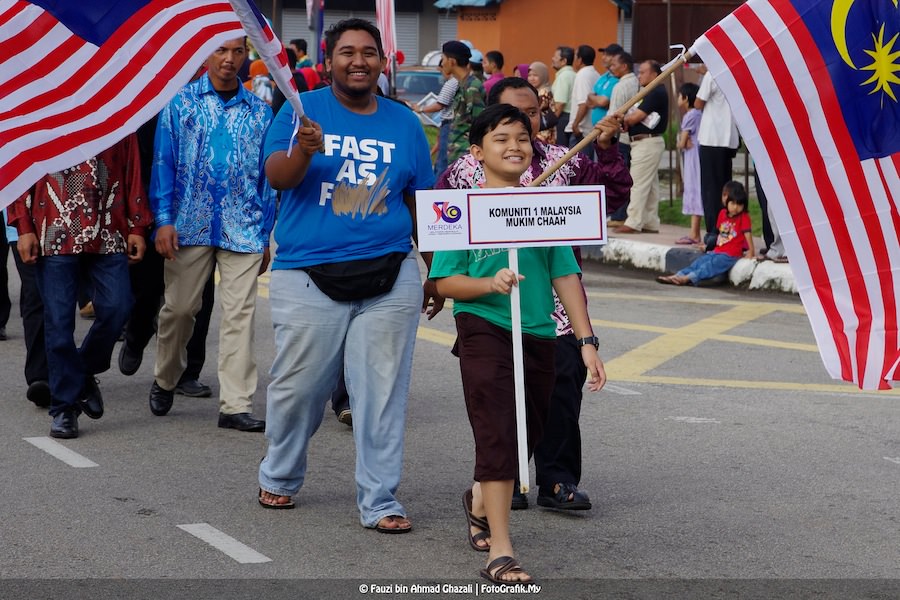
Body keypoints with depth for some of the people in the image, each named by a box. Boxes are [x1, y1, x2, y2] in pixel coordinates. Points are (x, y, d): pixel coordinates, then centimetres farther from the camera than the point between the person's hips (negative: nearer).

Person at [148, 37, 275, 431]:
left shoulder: (260, 111, 9)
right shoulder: (181, 102, 4)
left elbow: (267, 176, 12)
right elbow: (164, 163, 1)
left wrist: (265, 234, 9)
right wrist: (163, 220, -7)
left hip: (243, 229, 1)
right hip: (190, 225, -1)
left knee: (240, 314, -4)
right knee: (179, 307, 6)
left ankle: (235, 405, -2)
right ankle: (165, 381, 30)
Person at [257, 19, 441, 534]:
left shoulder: (404, 124, 10)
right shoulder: (303, 110, 2)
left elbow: (421, 204, 15)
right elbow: (277, 177, -10)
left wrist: (435, 274, 15)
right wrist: (304, 150, -31)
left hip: (389, 279, 2)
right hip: (309, 277, -2)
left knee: (383, 394, 0)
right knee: (298, 388, 6)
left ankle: (380, 501, 7)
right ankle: (280, 478, 30)